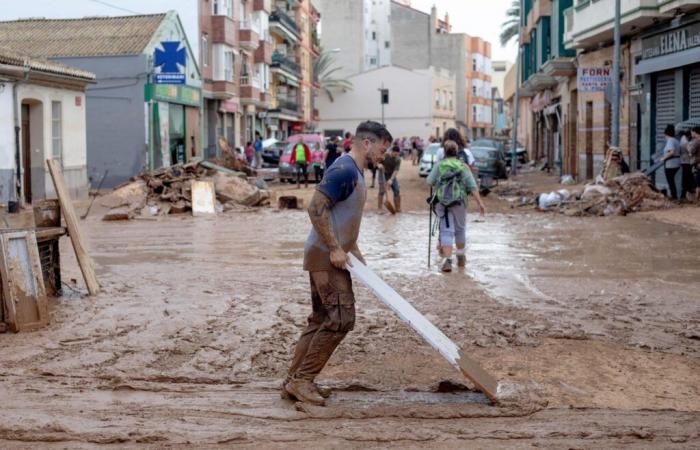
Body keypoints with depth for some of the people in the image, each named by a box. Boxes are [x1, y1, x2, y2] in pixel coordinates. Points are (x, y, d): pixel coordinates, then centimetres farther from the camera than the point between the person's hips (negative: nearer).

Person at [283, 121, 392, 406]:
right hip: (326, 256, -10)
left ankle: (294, 381, 17)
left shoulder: (354, 172, 15)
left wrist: (354, 251, 17)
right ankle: (301, 380, -4)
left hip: (329, 256, 10)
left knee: (321, 321, 12)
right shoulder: (345, 169, -16)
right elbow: (316, 208, -23)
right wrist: (335, 249, -21)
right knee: (341, 319, -11)